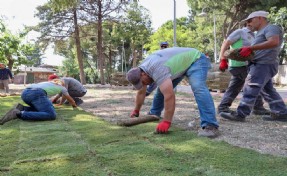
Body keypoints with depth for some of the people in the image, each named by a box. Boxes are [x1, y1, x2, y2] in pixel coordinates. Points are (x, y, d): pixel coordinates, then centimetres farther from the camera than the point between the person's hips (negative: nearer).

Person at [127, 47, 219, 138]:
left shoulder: (157, 69, -36)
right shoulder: (141, 70, -7)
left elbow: (169, 96, -41)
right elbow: (141, 92, 8)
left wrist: (166, 122, -37)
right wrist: (136, 111, 16)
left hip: (195, 59, -9)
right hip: (180, 63, 9)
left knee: (198, 88, -31)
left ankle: (210, 126, -36)